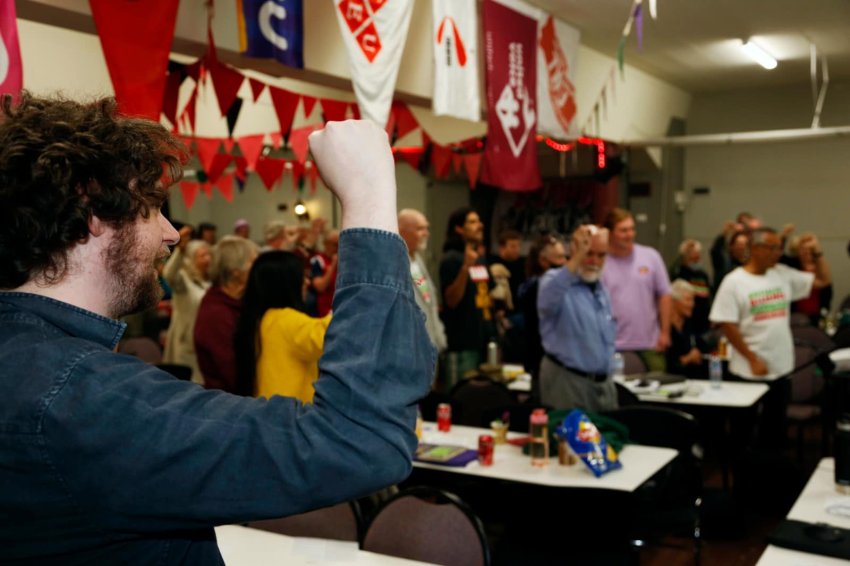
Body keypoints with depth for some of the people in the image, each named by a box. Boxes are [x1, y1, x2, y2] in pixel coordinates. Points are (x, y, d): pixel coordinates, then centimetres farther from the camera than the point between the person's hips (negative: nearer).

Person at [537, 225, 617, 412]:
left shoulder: (601, 288, 13)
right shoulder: (556, 280, -11)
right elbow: (547, 302, -38)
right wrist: (576, 259, -46)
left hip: (604, 382, 7)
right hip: (566, 381, -7)